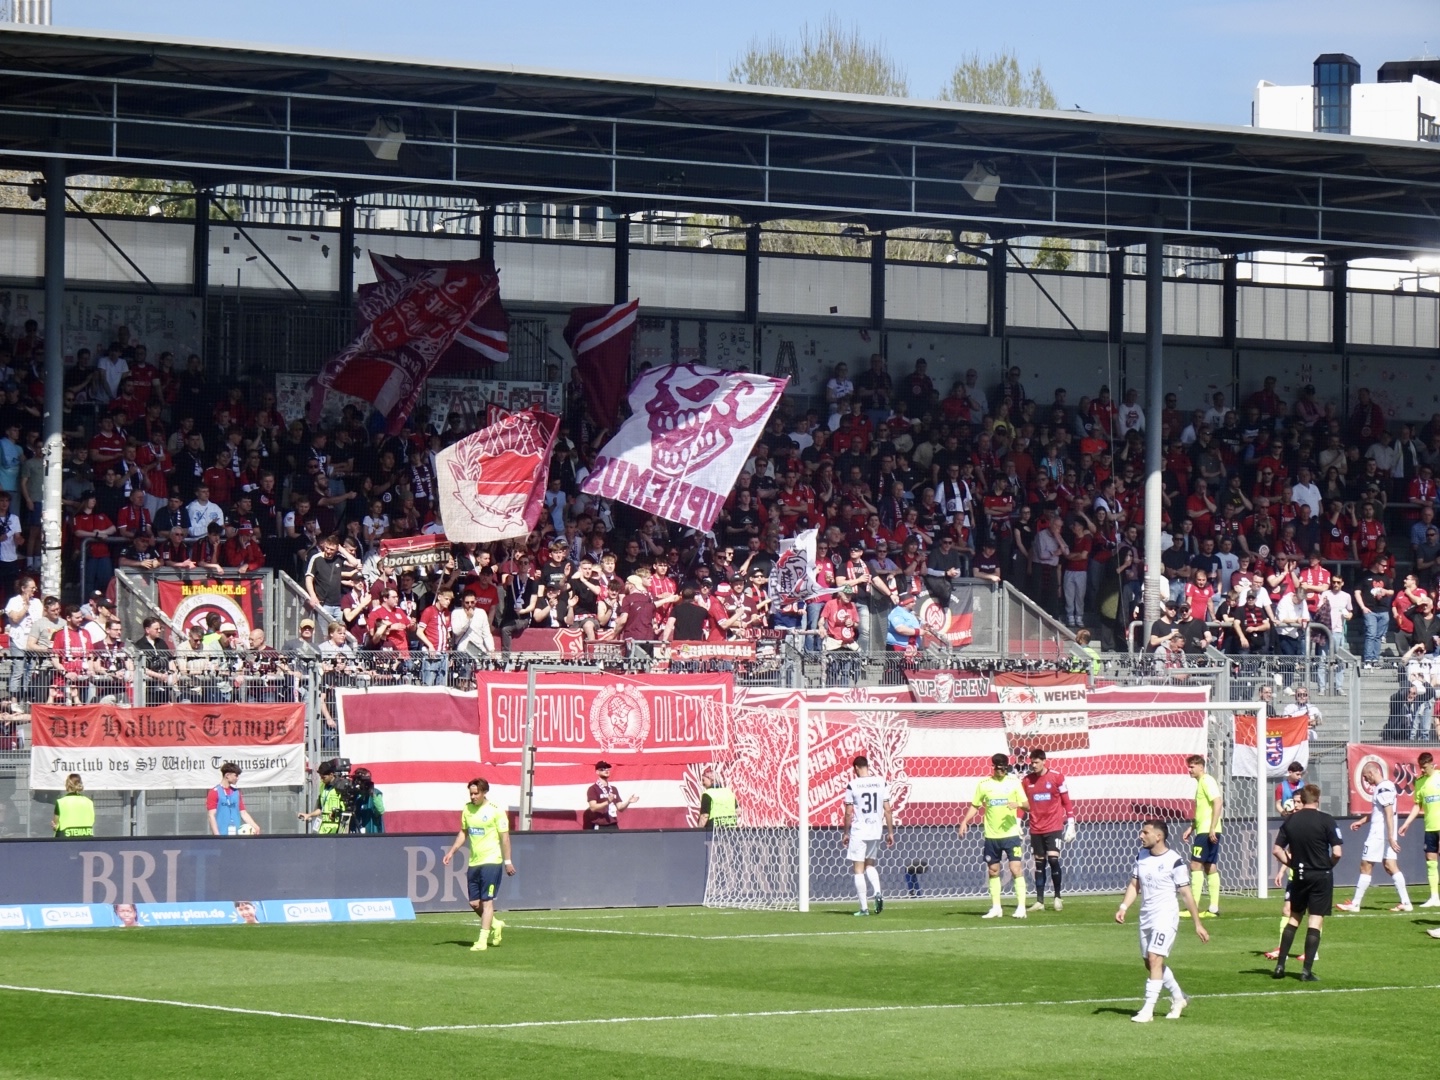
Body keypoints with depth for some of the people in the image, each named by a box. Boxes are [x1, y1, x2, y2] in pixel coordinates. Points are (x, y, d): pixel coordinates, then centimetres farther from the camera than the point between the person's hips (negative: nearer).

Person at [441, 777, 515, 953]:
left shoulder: (496, 811, -9)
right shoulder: (467, 809, 8)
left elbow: (504, 837, -7)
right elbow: (463, 833, 20)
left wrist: (507, 861, -8)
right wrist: (452, 851, 10)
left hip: (491, 861, -6)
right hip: (474, 862, 6)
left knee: (487, 901, -7)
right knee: (474, 903, 8)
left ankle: (482, 941, -5)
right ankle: (495, 925, 32)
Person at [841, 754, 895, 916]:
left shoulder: (852, 785, -7)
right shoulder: (881, 782, 2)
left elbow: (849, 813, -5)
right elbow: (887, 810, 3)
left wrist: (845, 833, 7)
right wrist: (890, 832, 9)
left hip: (858, 831, -4)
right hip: (875, 830, 4)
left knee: (859, 869, 3)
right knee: (870, 865, 22)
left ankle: (864, 907, -1)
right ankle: (878, 893, -3)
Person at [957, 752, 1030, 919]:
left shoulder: (1013, 782, -1)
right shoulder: (984, 784, 2)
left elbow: (1027, 806, -1)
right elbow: (975, 806, 12)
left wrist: (1019, 804, -23)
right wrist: (964, 822, -2)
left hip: (1011, 834, -2)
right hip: (991, 836, 2)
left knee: (1016, 869, -10)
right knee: (993, 871, 8)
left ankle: (1021, 907, -8)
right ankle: (996, 908, 18)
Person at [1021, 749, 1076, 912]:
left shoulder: (1056, 777, -5)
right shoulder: (1026, 780, 2)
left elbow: (1066, 801, 0)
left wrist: (1070, 823, -2)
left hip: (1054, 827, -3)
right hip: (1036, 829, 3)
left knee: (1053, 858, -13)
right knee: (1039, 863, 5)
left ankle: (1057, 897, 2)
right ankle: (1039, 901, 10)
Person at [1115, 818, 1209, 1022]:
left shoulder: (1174, 861, -12)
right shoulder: (1142, 857, 8)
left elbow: (1186, 893, -10)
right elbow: (1134, 885, 13)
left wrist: (1197, 923, -7)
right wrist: (1123, 907, -3)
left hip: (1166, 916, -8)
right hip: (1146, 917, 8)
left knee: (1155, 959, -17)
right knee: (1149, 963, 13)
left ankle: (1148, 1009, -15)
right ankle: (1178, 997, 33)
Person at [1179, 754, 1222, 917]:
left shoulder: (1207, 781, -11)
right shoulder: (1201, 782, 19)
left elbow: (1218, 803, -21)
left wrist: (1212, 828, -25)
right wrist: (1190, 828, 23)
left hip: (1207, 831, -10)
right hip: (1203, 830, 10)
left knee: (1196, 864, -10)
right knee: (1210, 867, 8)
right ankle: (1214, 908, 8)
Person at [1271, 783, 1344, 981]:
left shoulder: (1290, 821, 2)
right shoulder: (1325, 821, -10)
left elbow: (1276, 850, 2)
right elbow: (1337, 852, -14)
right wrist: (1328, 866, 5)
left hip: (1299, 876, 4)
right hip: (1321, 876, -4)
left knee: (1293, 918, 17)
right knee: (1315, 922, -1)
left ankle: (1280, 965, 14)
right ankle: (1307, 971, -4)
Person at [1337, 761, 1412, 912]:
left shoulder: (1383, 789, -18)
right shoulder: (1387, 786, 13)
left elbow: (1389, 814, -23)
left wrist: (1391, 837, -26)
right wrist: (1362, 821, 33)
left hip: (1379, 834, -10)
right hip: (1383, 834, 10)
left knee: (1365, 867, -1)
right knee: (1390, 866, 9)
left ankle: (1355, 904, 4)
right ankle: (1406, 902, 5)